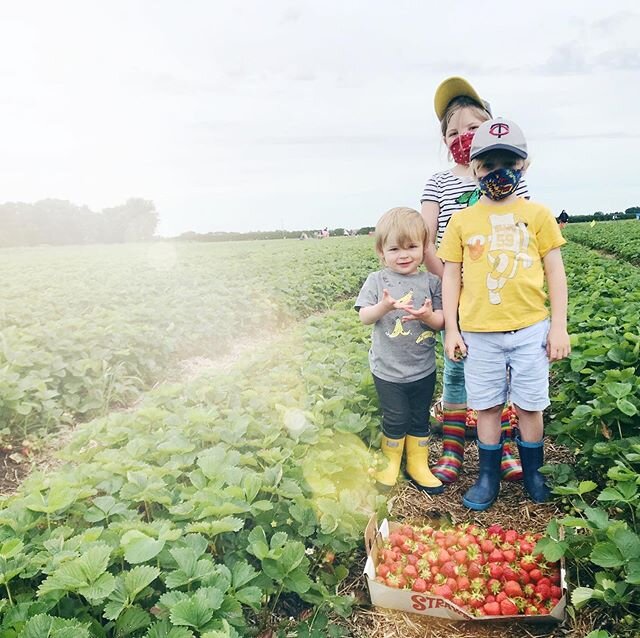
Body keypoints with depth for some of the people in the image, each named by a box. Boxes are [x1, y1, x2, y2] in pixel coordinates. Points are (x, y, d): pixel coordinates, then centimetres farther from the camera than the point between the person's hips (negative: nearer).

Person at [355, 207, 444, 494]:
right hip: (388, 369, -2)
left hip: (423, 369, 2)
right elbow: (364, 317, -11)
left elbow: (441, 321, -2)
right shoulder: (377, 281, -5)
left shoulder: (430, 281, -2)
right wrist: (384, 305, -30)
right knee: (396, 420, 7)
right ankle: (390, 463, 31)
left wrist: (428, 316, -24)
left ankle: (418, 465, 34)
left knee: (420, 419, 15)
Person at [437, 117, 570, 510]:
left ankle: (534, 473, 32)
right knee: (487, 406, 11)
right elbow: (451, 276, 5)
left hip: (531, 329, 0)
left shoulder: (538, 215, 2)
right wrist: (451, 329, 2)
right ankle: (489, 476, 27)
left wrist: (559, 326, 0)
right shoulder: (462, 220, 2)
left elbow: (555, 272, 3)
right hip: (479, 333, 0)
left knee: (530, 405, 11)